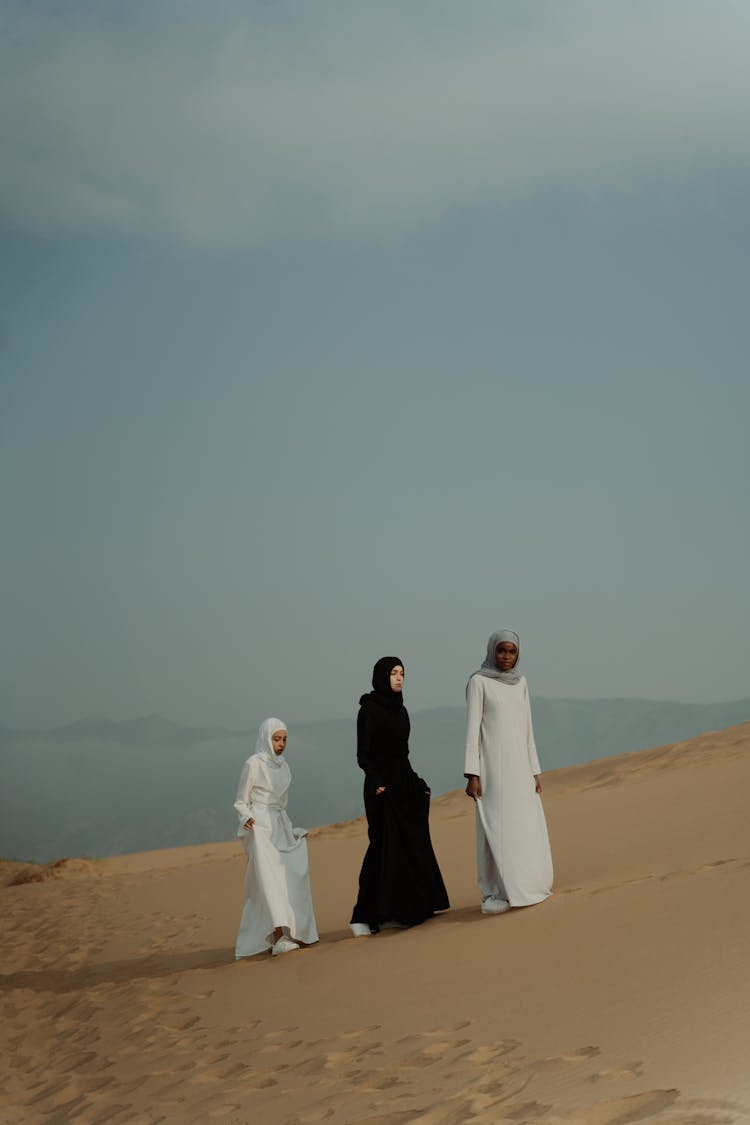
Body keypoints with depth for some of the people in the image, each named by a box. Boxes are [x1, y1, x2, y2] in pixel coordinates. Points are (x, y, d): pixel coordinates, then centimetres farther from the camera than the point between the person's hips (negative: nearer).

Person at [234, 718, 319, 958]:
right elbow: (241, 802, -3)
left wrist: (291, 832, 24)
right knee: (269, 877, -19)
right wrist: (246, 819, -21)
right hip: (258, 827, -7)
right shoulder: (253, 764, -4)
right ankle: (279, 937, -28)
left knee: (291, 879, -5)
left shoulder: (284, 768, 16)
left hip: (279, 828, 7)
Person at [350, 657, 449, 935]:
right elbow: (363, 753, -14)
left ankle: (404, 909, 14)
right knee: (384, 848, -11)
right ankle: (363, 917, -9)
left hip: (405, 783, 8)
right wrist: (375, 781, -28)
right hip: (383, 785, -8)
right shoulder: (368, 709, -9)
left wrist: (416, 782, 16)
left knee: (412, 846, 8)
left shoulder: (400, 709, 14)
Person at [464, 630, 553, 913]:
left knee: (524, 826, 6)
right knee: (495, 827, -8)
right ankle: (493, 895, -4)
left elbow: (526, 728, 15)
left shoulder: (520, 682, 13)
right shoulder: (478, 682, -5)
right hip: (492, 764, -6)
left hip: (518, 764, 6)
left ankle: (522, 886, 17)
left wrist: (534, 771, 11)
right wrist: (472, 775, -13)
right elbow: (472, 729, -8)